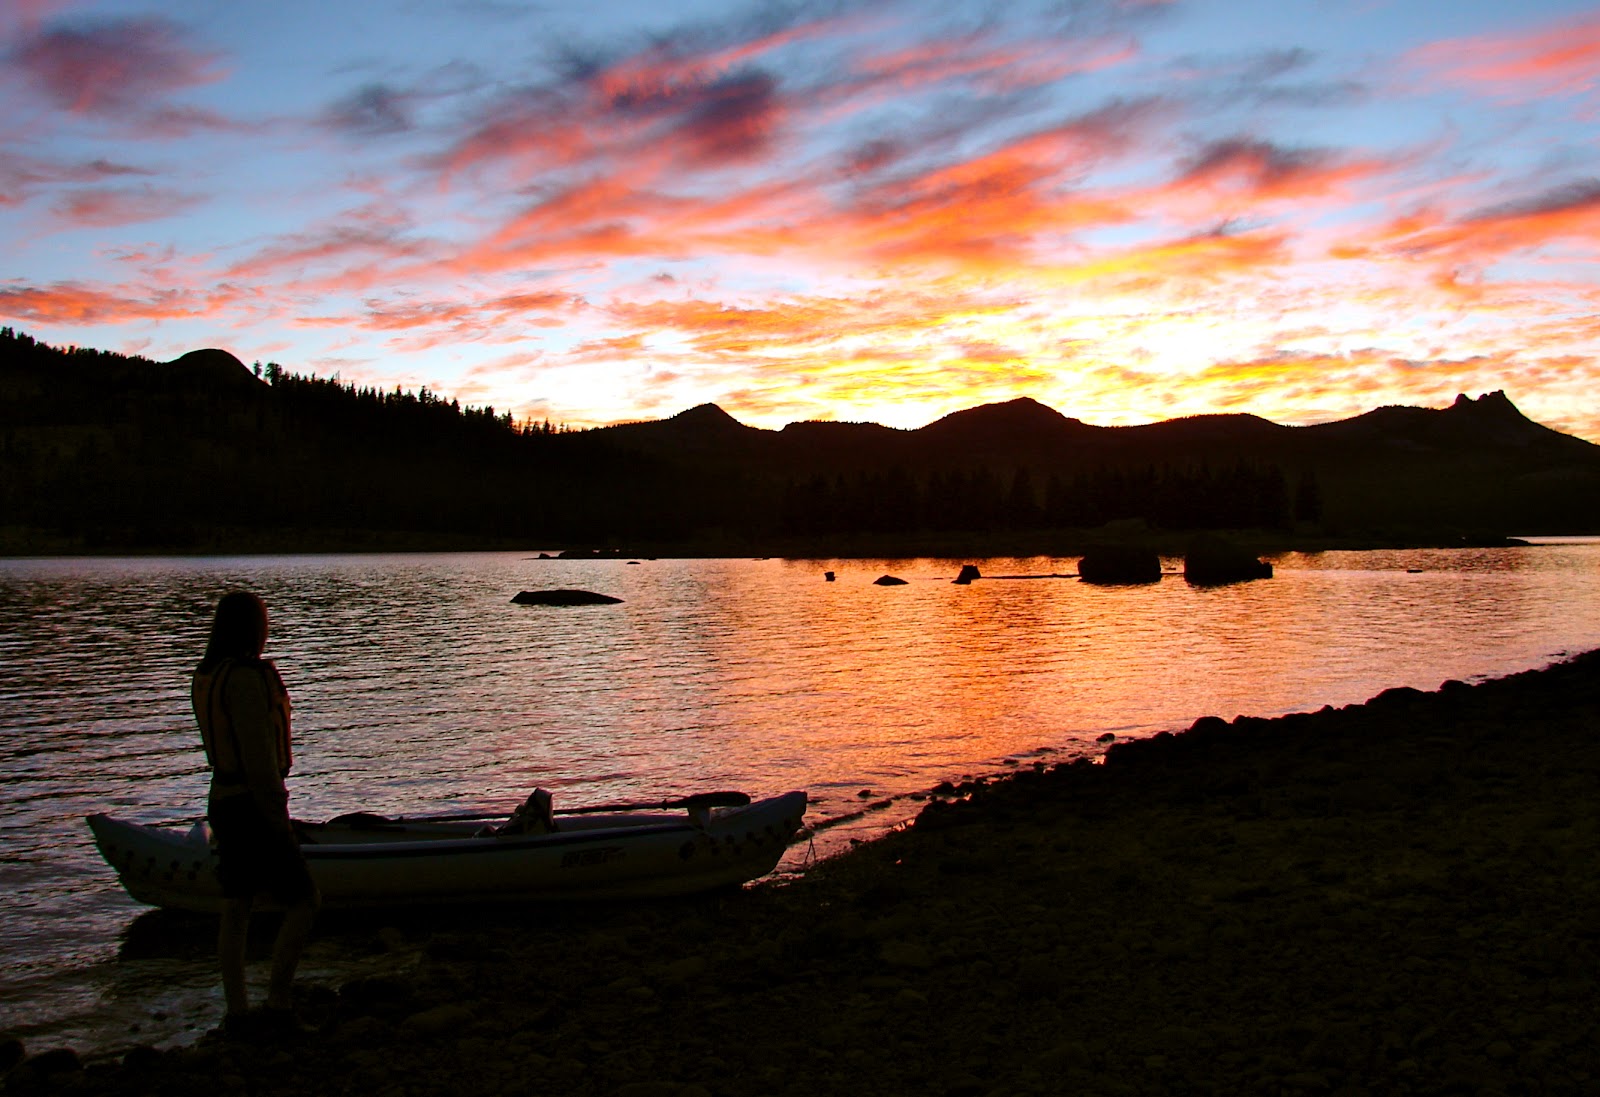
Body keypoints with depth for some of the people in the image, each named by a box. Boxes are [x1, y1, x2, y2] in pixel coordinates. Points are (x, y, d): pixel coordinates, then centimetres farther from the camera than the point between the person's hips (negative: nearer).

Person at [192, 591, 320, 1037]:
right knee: (303, 901, -1)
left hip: (222, 801, 10)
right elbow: (257, 755, -22)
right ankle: (278, 1007, 1)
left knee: (236, 908, 12)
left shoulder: (205, 676, 9)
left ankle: (237, 1014, 18)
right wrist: (277, 817, -16)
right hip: (252, 807, -10)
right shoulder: (246, 677, -20)